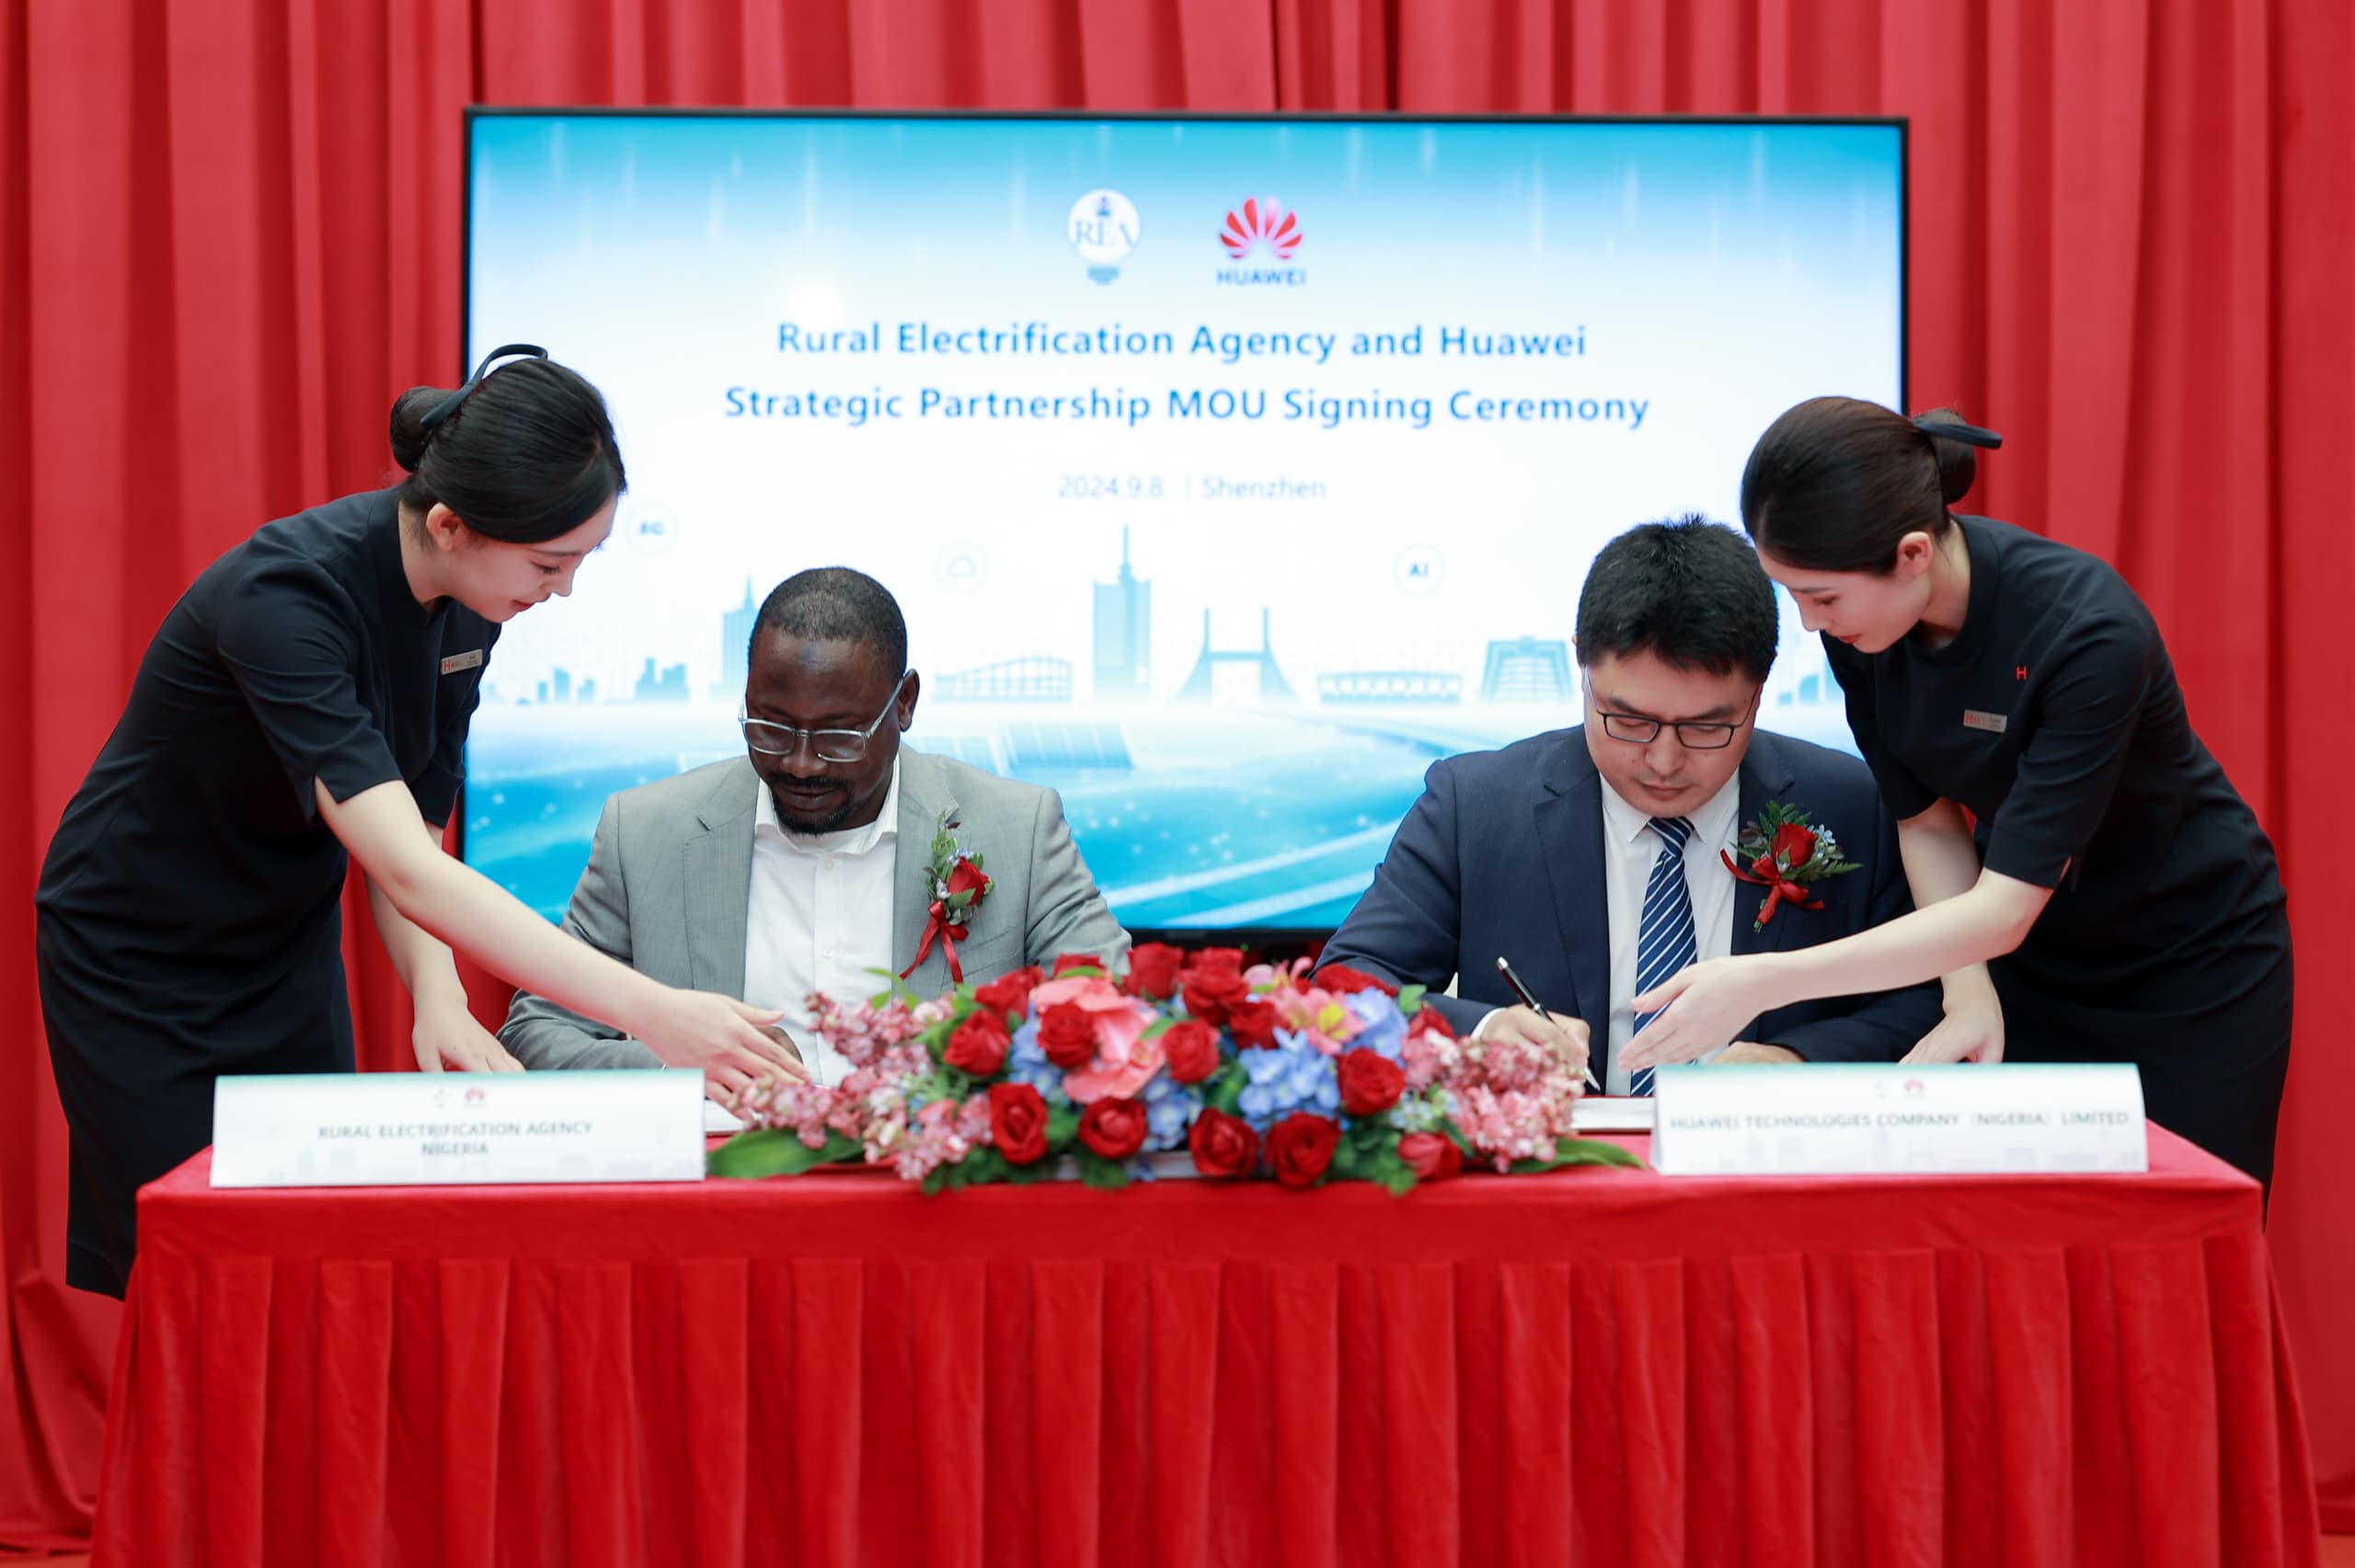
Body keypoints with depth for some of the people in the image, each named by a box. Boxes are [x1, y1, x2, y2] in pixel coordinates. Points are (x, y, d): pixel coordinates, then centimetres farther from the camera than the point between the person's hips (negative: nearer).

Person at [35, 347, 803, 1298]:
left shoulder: (467, 608, -11)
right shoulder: (287, 592, -33)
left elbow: (411, 838, -5)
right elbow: (405, 868, -42)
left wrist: (438, 1001, -25)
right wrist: (652, 1013, -47)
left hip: (287, 951, 6)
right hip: (138, 960, -6)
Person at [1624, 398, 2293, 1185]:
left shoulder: (2087, 631, -33)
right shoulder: (1856, 624, -16)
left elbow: (2003, 911, -34)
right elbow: (1928, 821, -6)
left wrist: (1764, 982, -39)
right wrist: (1970, 998, -20)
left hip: (2187, 966, -4)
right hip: (2031, 964, 5)